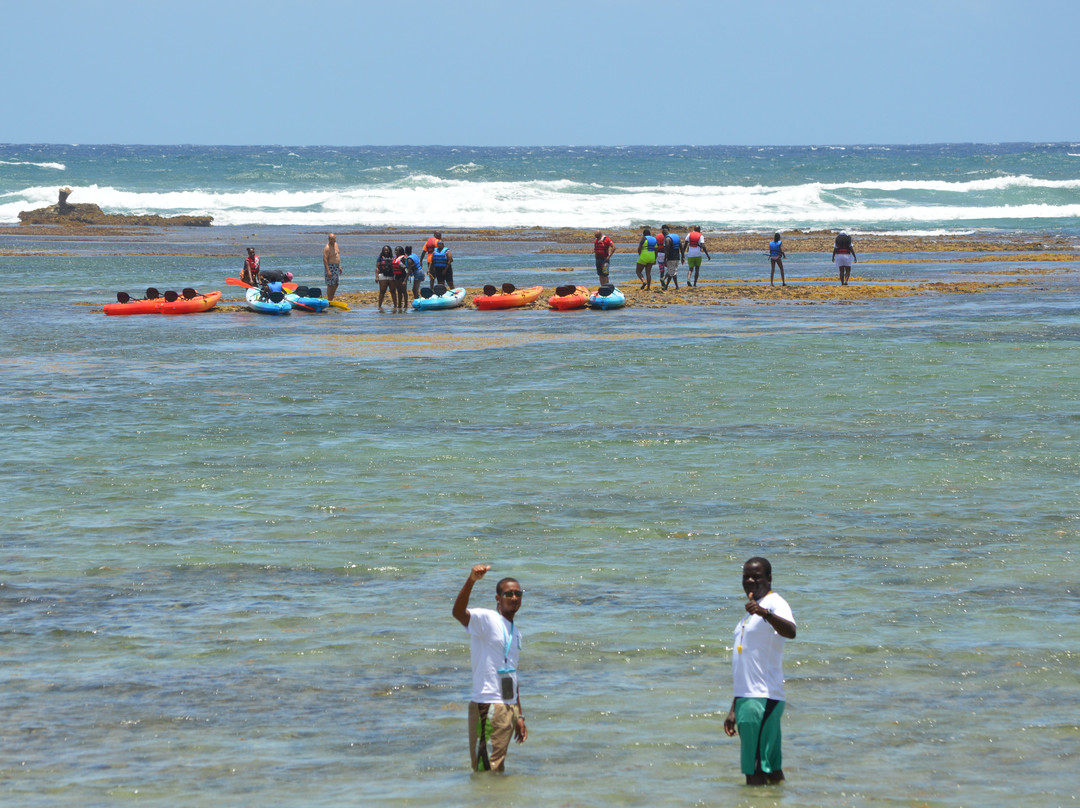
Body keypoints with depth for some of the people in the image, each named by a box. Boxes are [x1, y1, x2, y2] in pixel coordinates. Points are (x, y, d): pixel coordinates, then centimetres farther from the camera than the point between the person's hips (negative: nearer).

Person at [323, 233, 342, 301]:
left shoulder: (335, 244, 12)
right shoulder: (327, 248, -16)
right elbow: (325, 259, -20)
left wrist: (339, 266, 21)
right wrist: (328, 271, -25)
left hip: (336, 267, 9)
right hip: (330, 267, -9)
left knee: (335, 285, 13)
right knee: (330, 285, -7)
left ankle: (331, 299, 21)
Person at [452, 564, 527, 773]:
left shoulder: (516, 633, 19)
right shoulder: (486, 619, -6)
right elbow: (458, 612, -28)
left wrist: (519, 716, 21)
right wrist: (471, 580, -43)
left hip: (509, 707, 8)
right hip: (488, 707, -8)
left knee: (498, 771, 12)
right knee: (486, 771, -10)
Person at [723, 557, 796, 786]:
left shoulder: (775, 604, -8)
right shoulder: (751, 612, 22)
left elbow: (790, 632, -33)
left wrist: (765, 613, -51)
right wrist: (734, 710, 27)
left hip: (763, 699, -10)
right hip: (746, 698, 10)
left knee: (755, 772, -13)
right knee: (772, 769, 12)